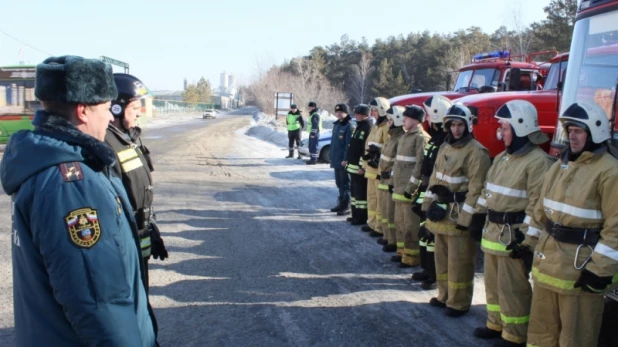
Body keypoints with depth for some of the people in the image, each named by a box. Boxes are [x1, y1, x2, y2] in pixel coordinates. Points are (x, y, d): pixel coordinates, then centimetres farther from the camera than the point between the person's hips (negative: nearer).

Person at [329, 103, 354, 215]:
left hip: (343, 160, -9)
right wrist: (331, 155, 16)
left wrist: (345, 159, -21)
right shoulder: (336, 125, 15)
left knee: (345, 183, -2)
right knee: (339, 183, 16)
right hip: (336, 159, 9)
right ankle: (341, 203, 26)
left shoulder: (349, 126, -12)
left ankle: (346, 206, 3)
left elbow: (349, 145, -18)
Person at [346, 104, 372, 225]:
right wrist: (348, 160, 21)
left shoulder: (368, 129, -14)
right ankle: (355, 214, 26)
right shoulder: (358, 127, 17)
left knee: (361, 192, -5)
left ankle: (361, 217, 1)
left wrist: (363, 166, -22)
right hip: (353, 165, 10)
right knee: (354, 191, 16)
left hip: (360, 167, -10)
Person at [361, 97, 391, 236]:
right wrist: (365, 164, 20)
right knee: (371, 196, 18)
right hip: (371, 168, 10)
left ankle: (380, 227, 2)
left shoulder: (387, 127, -14)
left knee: (380, 198, -4)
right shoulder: (375, 126, 18)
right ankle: (372, 222, 30)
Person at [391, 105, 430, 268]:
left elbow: (420, 164, -18)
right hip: (399, 187, 10)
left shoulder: (421, 138, -12)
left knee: (411, 225, -3)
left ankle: (412, 256, 6)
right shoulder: (404, 137, 17)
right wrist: (394, 181, 19)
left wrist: (411, 187, -19)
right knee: (400, 222, 17)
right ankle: (403, 251, 29)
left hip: (410, 190, -10)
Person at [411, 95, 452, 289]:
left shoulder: (447, 143, -18)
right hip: (426, 195, 10)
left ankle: (437, 276, 9)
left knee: (434, 237, -3)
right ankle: (427, 269, 30)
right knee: (424, 233, 17)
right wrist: (419, 195, 21)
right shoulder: (433, 140, 14)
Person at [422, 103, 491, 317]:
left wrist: (465, 218, -20)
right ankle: (445, 296, 32)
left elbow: (476, 189, -18)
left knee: (459, 261, 0)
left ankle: (459, 303, 14)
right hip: (440, 212, 8)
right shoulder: (445, 147, 12)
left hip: (459, 215, -8)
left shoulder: (476, 152, -14)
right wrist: (428, 204, 11)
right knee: (441, 256, 17)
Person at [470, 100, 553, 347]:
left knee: (512, 287, 1)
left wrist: (526, 237, -22)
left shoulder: (537, 161, -16)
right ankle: (496, 324, 35)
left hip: (513, 235, -9)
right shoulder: (501, 158, 13)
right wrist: (478, 218, 18)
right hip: (492, 231, 9)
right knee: (493, 282, 19)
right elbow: (487, 190, 20)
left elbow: (538, 204, -21)